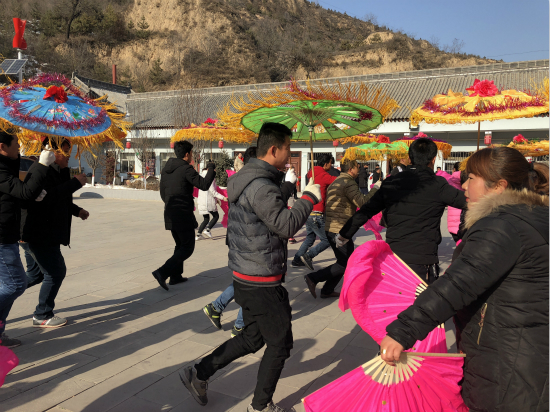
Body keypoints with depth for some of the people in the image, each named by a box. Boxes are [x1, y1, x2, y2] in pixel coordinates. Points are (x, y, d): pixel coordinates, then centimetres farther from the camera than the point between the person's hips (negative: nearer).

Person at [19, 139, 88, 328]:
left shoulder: (54, 171, 15)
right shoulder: (40, 170, -18)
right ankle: (42, 316, 13)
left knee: (35, 274, 18)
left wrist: (77, 210, 18)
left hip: (37, 234, 11)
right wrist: (75, 183, -28)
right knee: (56, 272, -1)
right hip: (38, 235, -11)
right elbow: (47, 197, -32)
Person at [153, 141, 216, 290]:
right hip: (184, 216, -8)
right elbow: (204, 185, -20)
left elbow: (163, 194, 16)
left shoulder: (165, 170, 11)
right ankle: (162, 272, -10)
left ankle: (175, 276, 24)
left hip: (170, 215, 8)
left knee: (180, 245, 22)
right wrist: (211, 169, -5)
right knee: (187, 249, 1)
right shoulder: (186, 169, -14)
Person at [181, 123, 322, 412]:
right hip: (261, 282, -10)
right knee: (280, 344, 9)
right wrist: (309, 197, -13)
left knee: (252, 337, 23)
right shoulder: (260, 186, -23)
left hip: (246, 276, 10)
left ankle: (198, 374, 28)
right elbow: (286, 225, -24)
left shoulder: (246, 179, 10)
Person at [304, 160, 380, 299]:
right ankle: (313, 278, -6)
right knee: (347, 263, -3)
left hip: (330, 228, 10)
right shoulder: (348, 183, -12)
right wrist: (375, 188, -11)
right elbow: (362, 202, -20)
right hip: (340, 230, -10)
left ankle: (327, 291, 18)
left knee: (343, 261, 17)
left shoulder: (336, 182, 19)